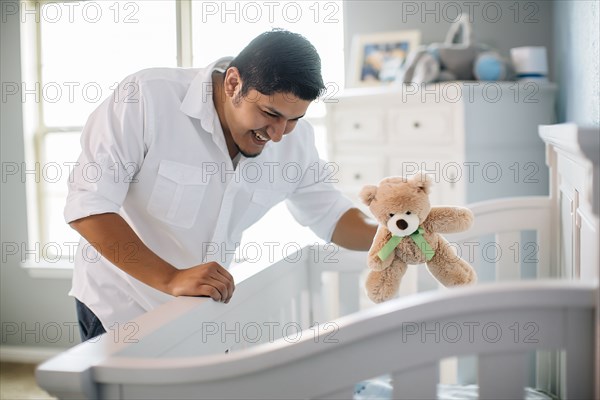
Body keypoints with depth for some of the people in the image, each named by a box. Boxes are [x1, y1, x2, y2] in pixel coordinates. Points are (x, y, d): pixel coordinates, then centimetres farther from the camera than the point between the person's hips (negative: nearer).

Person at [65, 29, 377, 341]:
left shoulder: (296, 139, -9)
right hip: (120, 308, -4)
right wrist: (171, 278, -35)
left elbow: (329, 214, 4)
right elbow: (87, 208, -26)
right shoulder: (147, 98, -25)